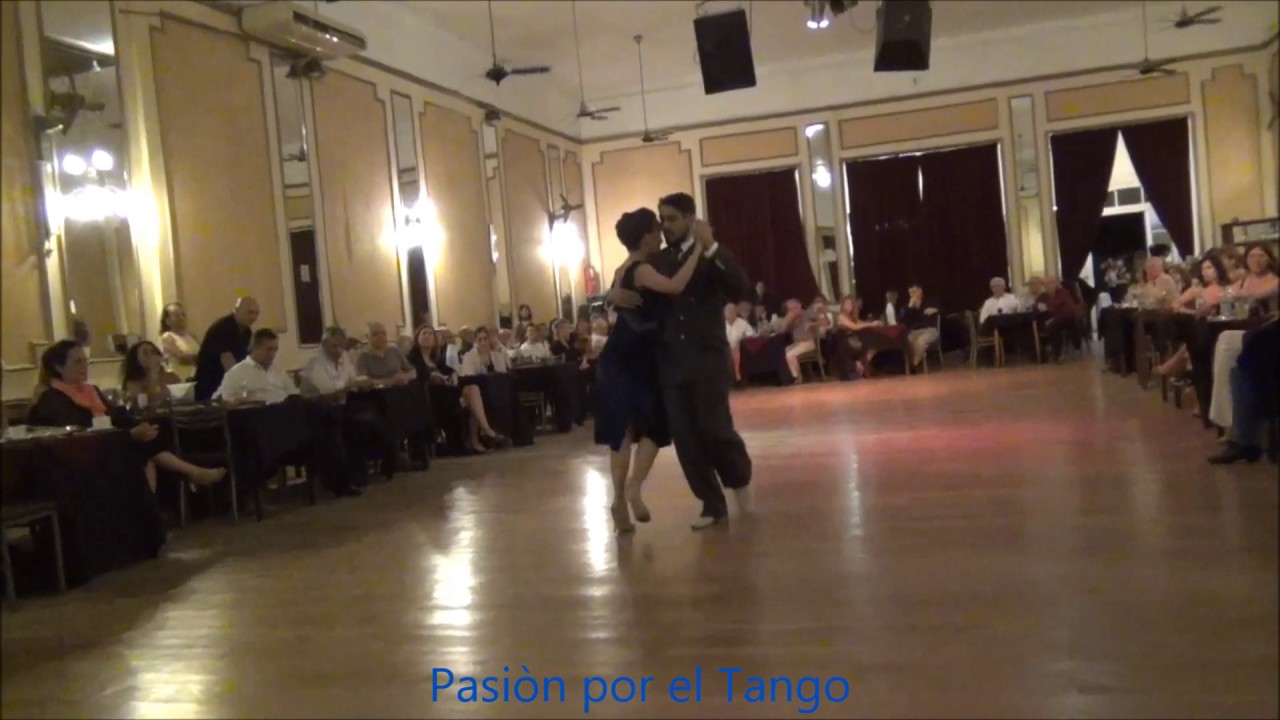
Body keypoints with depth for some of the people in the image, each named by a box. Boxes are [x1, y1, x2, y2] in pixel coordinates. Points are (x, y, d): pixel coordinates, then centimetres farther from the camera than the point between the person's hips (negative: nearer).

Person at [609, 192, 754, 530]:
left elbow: (743, 291, -15)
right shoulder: (655, 262, 11)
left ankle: (740, 477, 20)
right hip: (672, 363, 4)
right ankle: (713, 505, 14)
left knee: (715, 427, -11)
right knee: (684, 437, 1)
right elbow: (626, 289, 19)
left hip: (708, 359, -3)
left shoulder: (712, 257, 1)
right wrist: (615, 293, -6)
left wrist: (711, 249, -22)